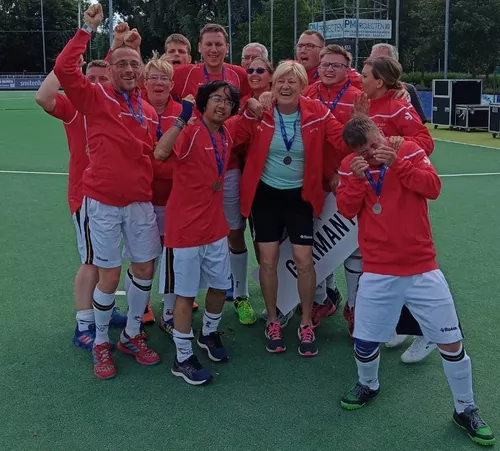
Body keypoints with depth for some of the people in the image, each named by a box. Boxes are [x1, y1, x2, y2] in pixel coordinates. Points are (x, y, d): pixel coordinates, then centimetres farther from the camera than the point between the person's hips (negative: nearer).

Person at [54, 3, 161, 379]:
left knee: (145, 268, 10)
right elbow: (64, 69, -20)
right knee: (110, 275, 1)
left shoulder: (149, 110, 9)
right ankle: (101, 344, 23)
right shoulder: (95, 97, -4)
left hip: (141, 202, 5)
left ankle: (133, 335, 31)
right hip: (103, 202, -4)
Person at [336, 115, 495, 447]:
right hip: (378, 273, 1)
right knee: (364, 342, 1)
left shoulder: (410, 150, -1)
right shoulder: (351, 165, 2)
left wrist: (397, 163, -23)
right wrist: (358, 178, -20)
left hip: (423, 269, 0)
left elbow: (433, 188, -13)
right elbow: (346, 210, -5)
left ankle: (466, 409, 24)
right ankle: (368, 385, 35)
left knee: (451, 342, 3)